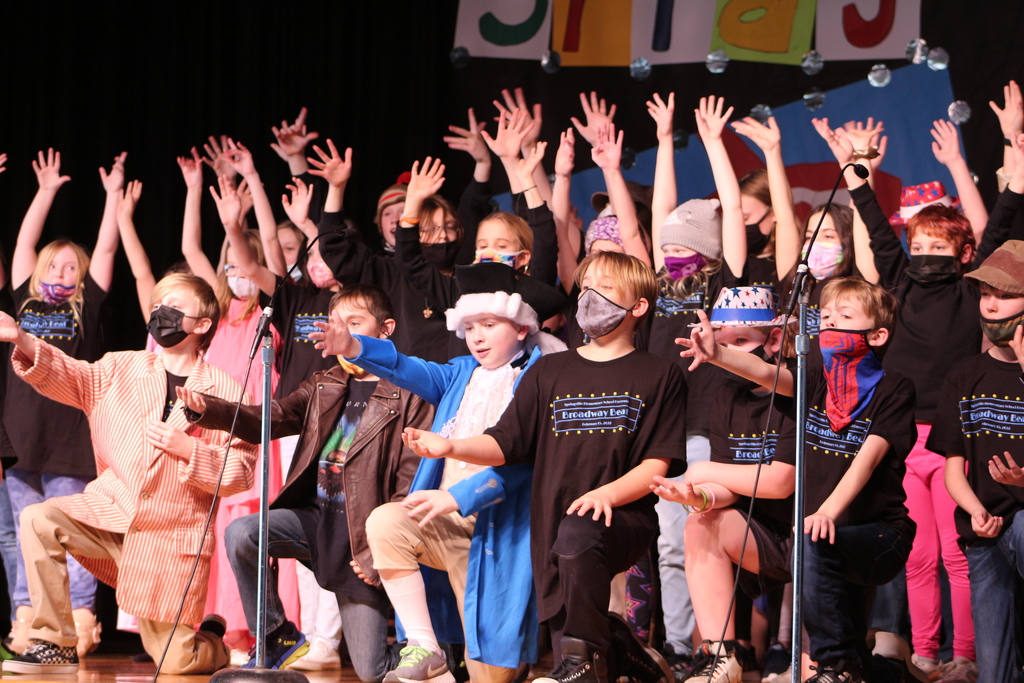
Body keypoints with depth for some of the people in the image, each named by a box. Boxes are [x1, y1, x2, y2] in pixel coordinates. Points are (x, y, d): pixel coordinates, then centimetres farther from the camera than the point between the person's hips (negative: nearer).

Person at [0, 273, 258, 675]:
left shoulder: (225, 392, -2)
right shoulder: (123, 368, 8)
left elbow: (241, 472, -5)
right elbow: (68, 377, -8)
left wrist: (187, 449, -19)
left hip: (173, 534, -3)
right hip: (109, 511, 3)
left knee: (176, 663, -4)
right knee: (39, 520, -25)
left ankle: (214, 639, 36)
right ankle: (55, 645, -13)